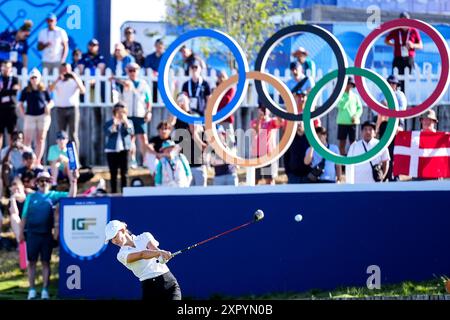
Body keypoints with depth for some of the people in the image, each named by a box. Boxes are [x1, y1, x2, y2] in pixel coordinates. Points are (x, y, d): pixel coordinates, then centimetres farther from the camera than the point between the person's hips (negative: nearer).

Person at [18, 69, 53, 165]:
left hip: (43, 116, 0)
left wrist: (48, 106, -9)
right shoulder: (25, 91, 4)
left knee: (41, 139, 2)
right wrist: (23, 114, -2)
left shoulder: (44, 90, 4)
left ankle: (38, 161, 7)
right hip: (30, 116, 0)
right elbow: (20, 104, 9)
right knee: (27, 139, -4)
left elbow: (51, 102, 12)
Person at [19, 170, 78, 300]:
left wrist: (73, 182, -16)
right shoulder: (31, 197, 7)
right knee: (31, 261, 2)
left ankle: (45, 290, 5)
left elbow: (71, 196, -4)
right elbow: (24, 216, 7)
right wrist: (21, 232, 4)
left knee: (45, 262, 2)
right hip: (32, 233, 0)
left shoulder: (54, 195, 6)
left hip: (47, 234, 0)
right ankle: (32, 290, 7)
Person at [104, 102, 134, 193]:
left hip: (124, 149, 1)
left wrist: (125, 121, -14)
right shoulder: (109, 123, 4)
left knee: (124, 173, -1)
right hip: (112, 150, -1)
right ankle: (113, 192, 9)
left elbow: (131, 132, -9)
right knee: (113, 173, 4)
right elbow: (107, 133, -13)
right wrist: (115, 124, -18)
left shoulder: (128, 122, 9)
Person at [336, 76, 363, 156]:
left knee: (353, 142, -1)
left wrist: (356, 116, -10)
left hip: (352, 122, 1)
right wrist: (348, 97, -12)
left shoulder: (355, 96, 8)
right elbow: (341, 106, -12)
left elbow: (360, 108, 7)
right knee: (342, 143, 2)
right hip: (342, 122, -1)